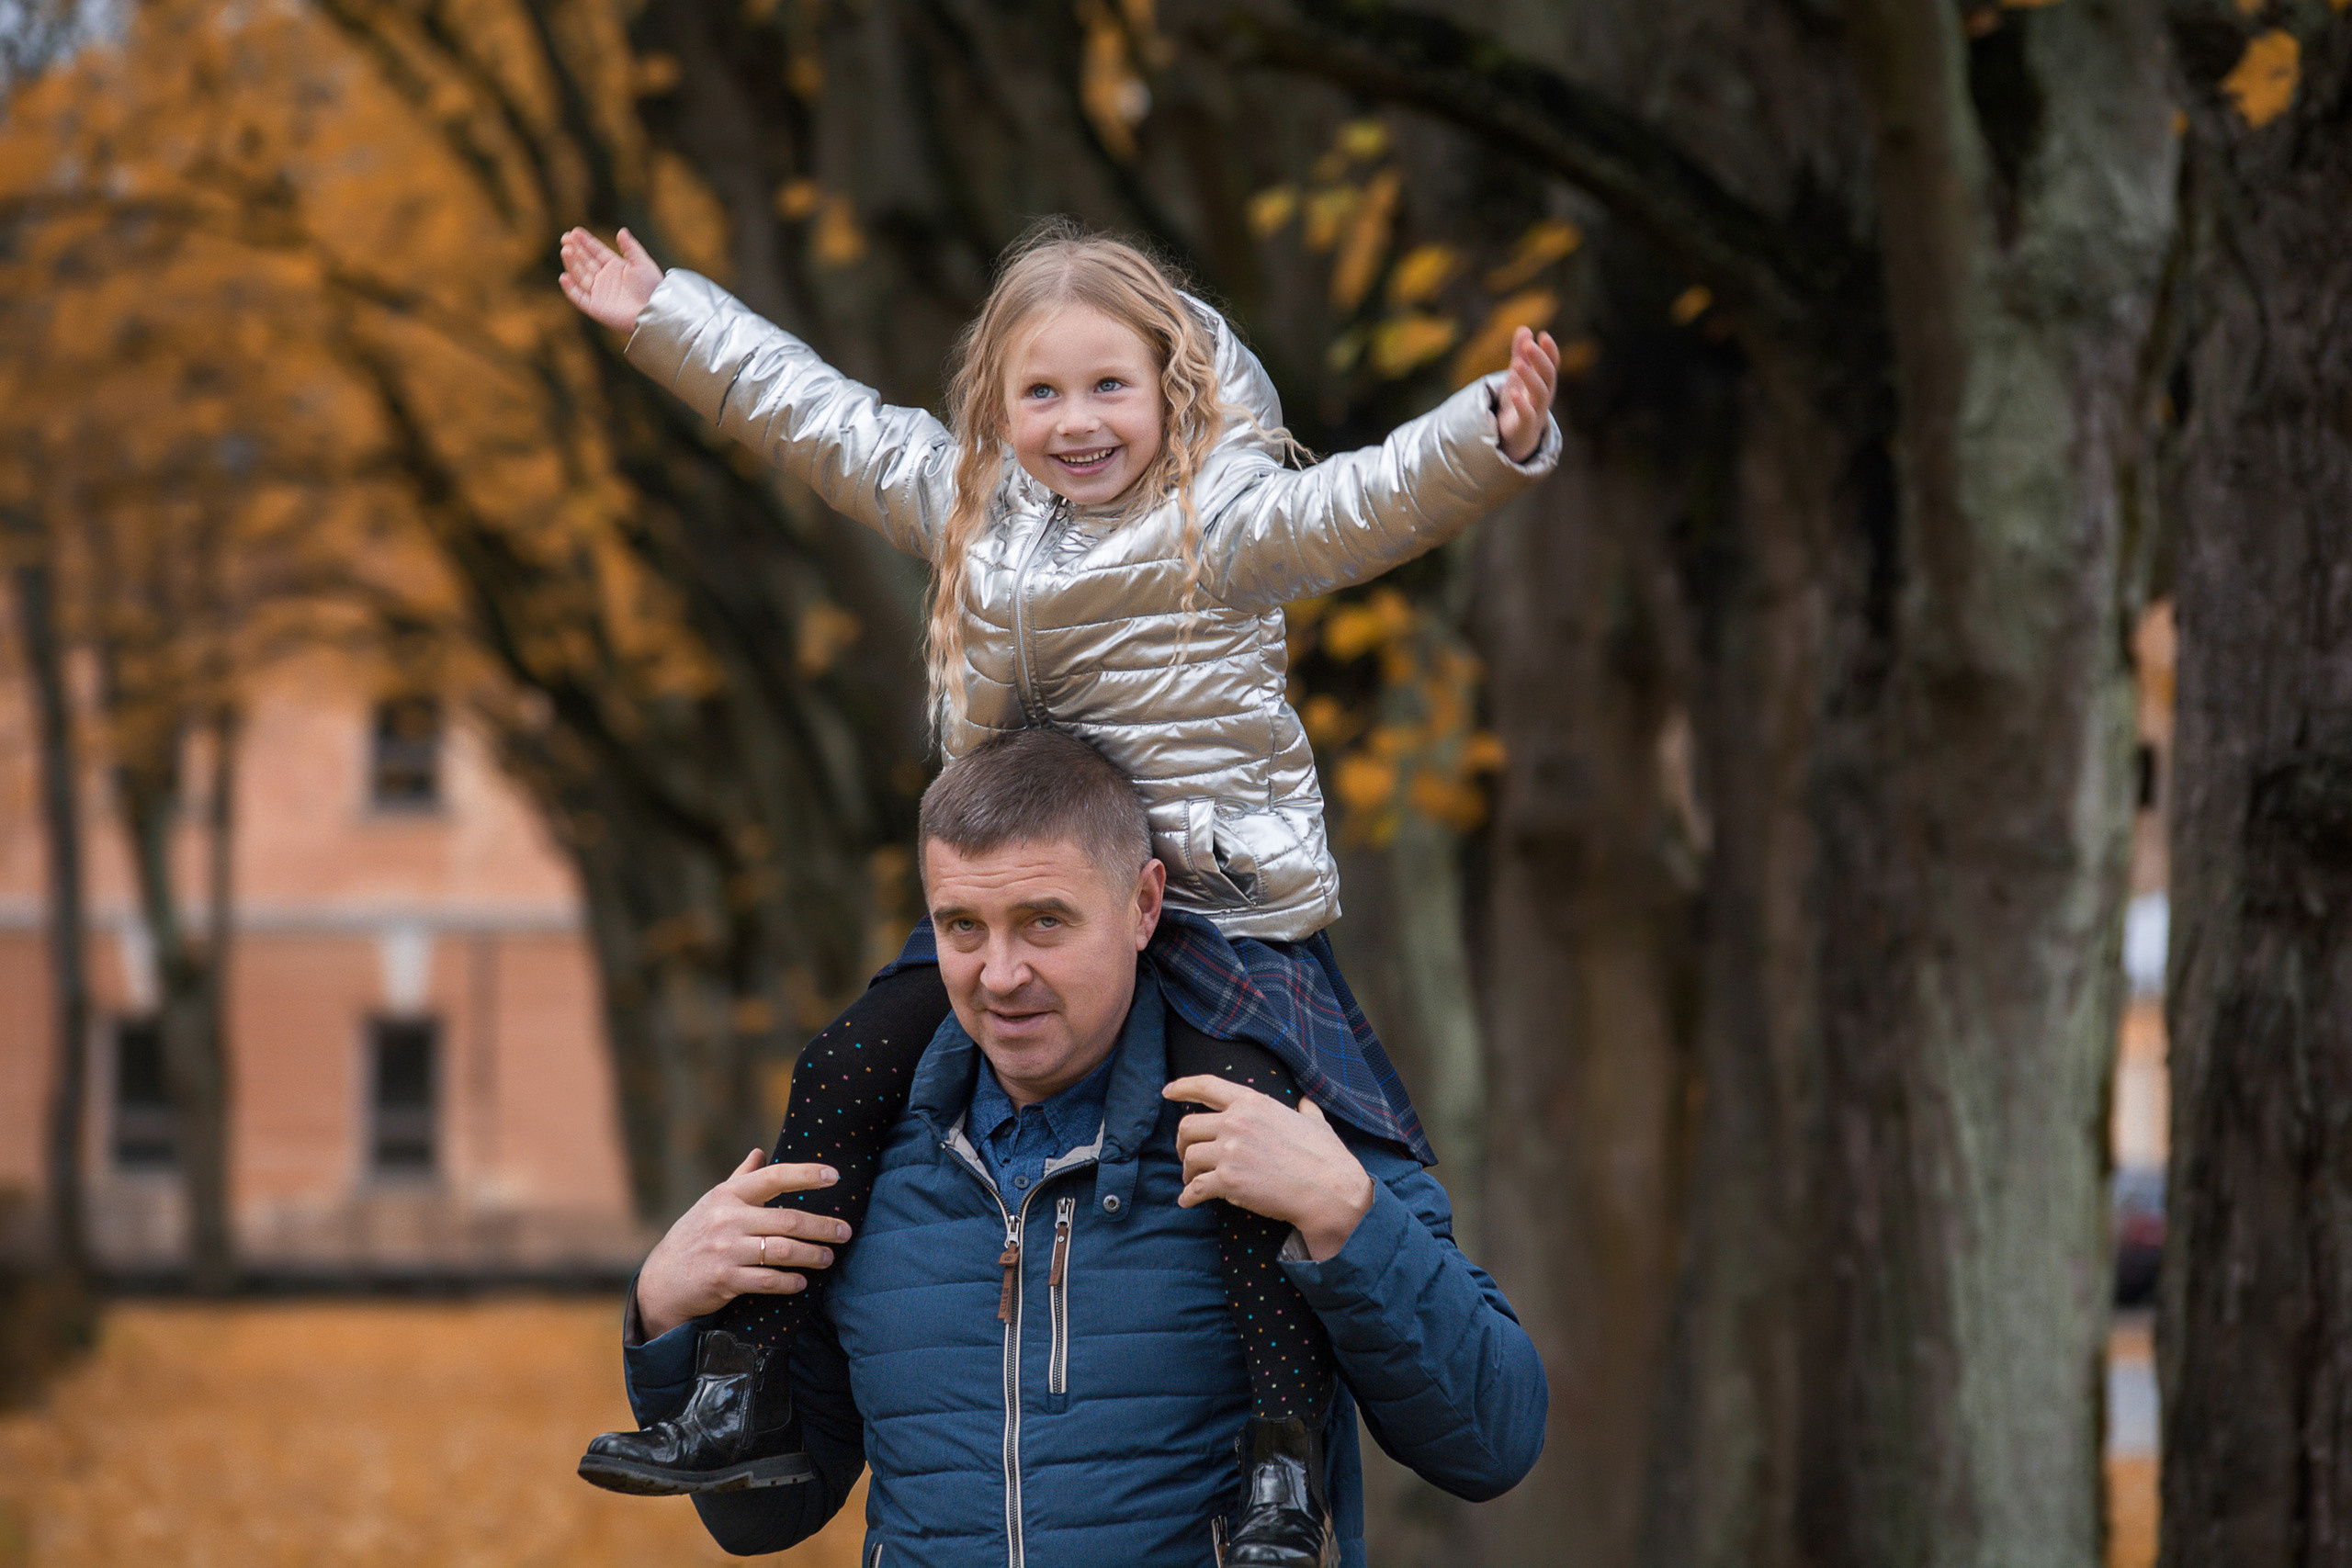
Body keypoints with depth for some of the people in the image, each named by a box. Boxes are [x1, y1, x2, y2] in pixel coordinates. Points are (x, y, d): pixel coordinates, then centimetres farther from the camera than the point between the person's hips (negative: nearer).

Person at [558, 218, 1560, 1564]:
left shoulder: (1220, 520, -10)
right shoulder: (969, 504, 8)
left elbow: (1368, 503, -25)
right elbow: (813, 414, 17)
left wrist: (1495, 439, -44)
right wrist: (659, 313, 23)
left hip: (1222, 913, -6)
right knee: (845, 1077, 3)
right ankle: (745, 1400, 10)